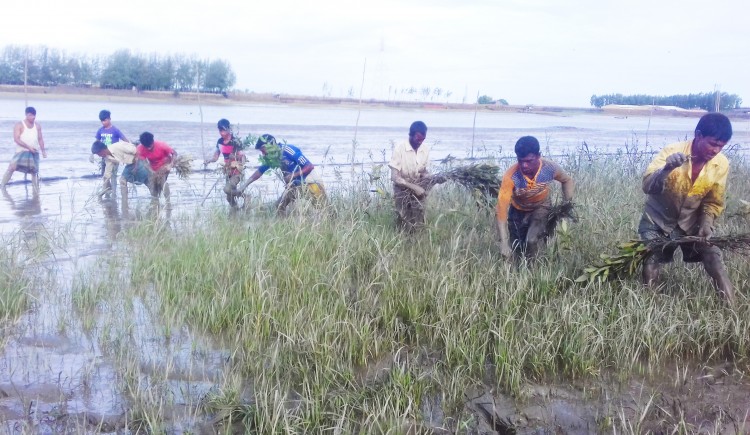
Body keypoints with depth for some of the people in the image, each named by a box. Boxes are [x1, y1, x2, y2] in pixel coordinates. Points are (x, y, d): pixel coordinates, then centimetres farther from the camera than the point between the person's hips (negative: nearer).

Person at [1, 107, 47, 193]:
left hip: (34, 152, 4)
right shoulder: (19, 125, -7)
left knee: (34, 171, 7)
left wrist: (43, 150, 4)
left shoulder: (37, 126, 6)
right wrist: (28, 147, -23)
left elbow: (40, 139, 13)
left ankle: (36, 191, 16)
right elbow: (16, 139, -15)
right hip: (21, 151, -4)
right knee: (12, 167, -15)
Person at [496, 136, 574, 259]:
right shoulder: (511, 176, -36)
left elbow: (567, 180, -4)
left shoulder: (550, 168, -29)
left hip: (541, 207, 0)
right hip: (518, 210, 0)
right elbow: (502, 207, -38)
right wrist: (504, 243, -44)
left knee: (532, 241, -22)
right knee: (516, 248, 8)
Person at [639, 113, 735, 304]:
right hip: (658, 221, -3)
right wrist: (666, 168, -51)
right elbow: (647, 186, -33)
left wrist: (706, 224, -17)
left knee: (714, 262, -6)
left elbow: (713, 202, 0)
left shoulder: (721, 164, -12)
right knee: (650, 267, -8)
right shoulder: (673, 151, -23)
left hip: (691, 223, 3)